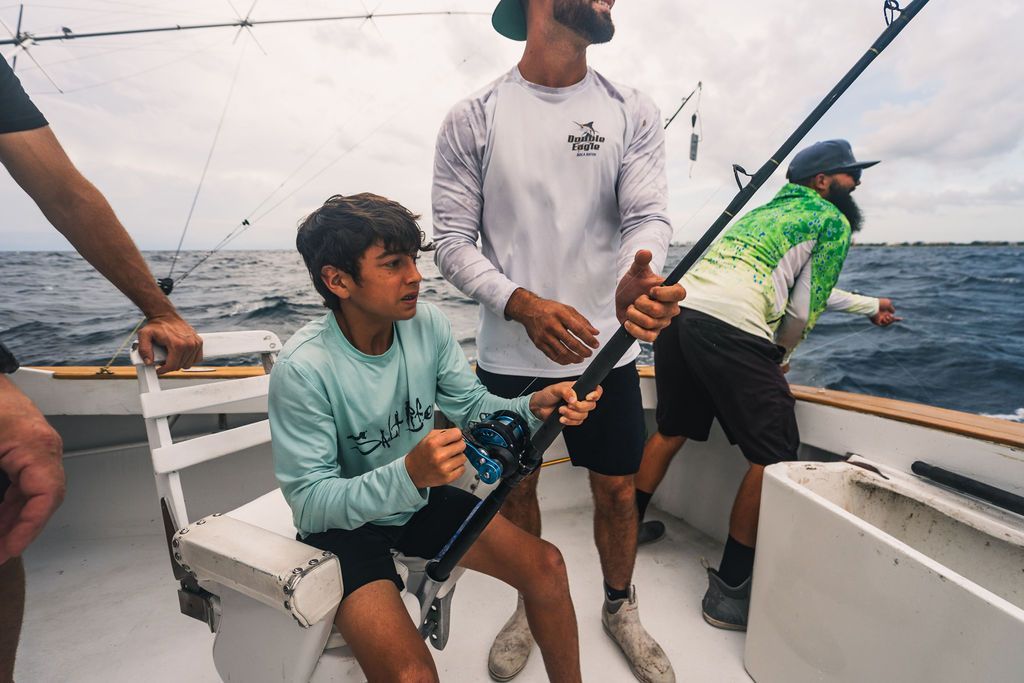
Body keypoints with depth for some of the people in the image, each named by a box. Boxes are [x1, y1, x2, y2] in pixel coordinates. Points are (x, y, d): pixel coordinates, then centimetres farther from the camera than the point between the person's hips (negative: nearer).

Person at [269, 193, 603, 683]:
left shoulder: (427, 323, -12)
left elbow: (473, 407, -5)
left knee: (546, 567, -4)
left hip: (422, 500, 5)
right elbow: (309, 503, -22)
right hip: (343, 525, -4)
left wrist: (533, 408, -25)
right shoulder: (303, 368, -27)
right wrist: (408, 474, -39)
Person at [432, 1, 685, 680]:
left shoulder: (634, 112, 2)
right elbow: (453, 240, -6)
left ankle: (621, 608, 44)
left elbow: (648, 217, -9)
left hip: (607, 350, 2)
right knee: (516, 487, 16)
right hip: (510, 354, -1)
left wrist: (638, 281, -33)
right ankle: (531, 606, 45)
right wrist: (523, 305, -23)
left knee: (618, 490, 14)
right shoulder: (473, 118, -2)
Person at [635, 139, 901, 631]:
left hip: (677, 311, 9)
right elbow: (804, 308, 3)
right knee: (773, 458, 3)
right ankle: (729, 590, 8)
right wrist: (779, 360, 21)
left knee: (671, 430, 22)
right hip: (729, 329, -8)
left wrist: (868, 306, 57)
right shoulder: (833, 221, 10)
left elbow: (804, 285, 44)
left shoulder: (766, 209, 34)